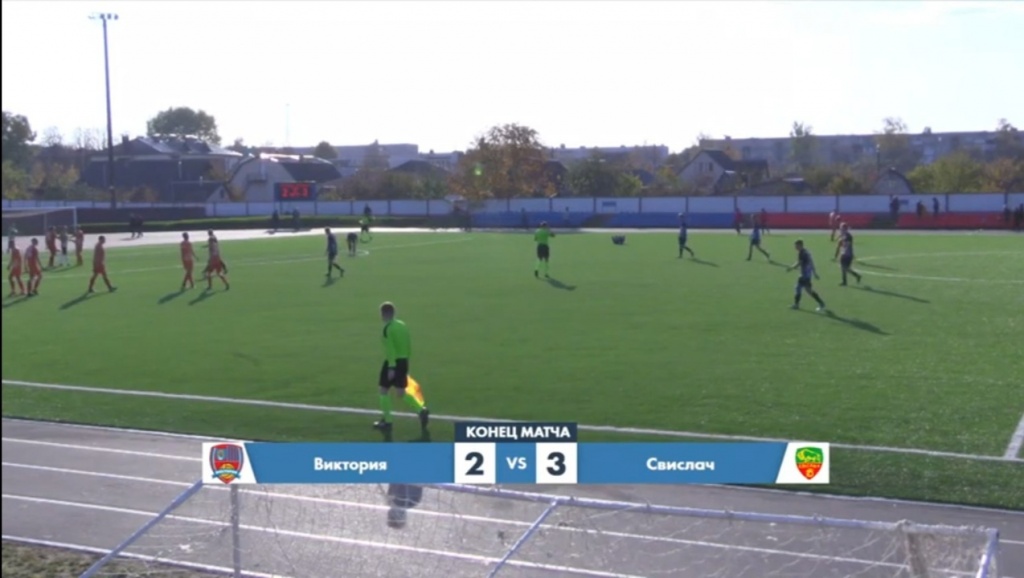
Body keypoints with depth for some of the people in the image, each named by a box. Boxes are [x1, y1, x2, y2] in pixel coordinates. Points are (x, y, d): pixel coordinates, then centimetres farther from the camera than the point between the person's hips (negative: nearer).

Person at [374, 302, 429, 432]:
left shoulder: (387, 328, -14)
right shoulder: (402, 325, 10)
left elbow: (390, 349, -19)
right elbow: (409, 346, 13)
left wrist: (391, 367, -20)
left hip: (393, 362, -7)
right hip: (403, 361, 8)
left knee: (384, 391, 6)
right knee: (401, 391, 15)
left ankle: (386, 421, 10)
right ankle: (421, 410, 0)